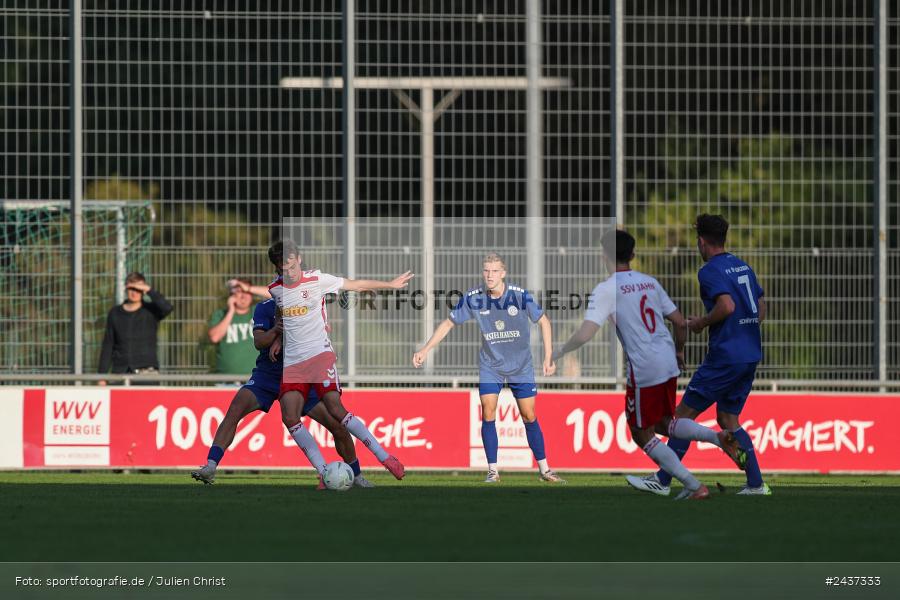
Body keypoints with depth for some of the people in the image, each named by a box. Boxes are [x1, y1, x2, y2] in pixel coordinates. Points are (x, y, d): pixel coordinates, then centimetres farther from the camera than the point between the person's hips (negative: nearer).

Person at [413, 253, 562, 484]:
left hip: (521, 367, -1)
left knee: (529, 416, 0)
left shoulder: (520, 296, -17)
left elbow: (543, 321, -3)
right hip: (490, 365, 1)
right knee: (488, 414, -11)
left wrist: (548, 358, -7)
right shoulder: (473, 298, -13)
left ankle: (544, 469, 10)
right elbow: (449, 323, 0)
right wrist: (425, 349, -6)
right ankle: (493, 471, -2)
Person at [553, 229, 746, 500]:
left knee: (642, 434, 9)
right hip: (669, 363, 7)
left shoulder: (606, 290, -8)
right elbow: (680, 322, 14)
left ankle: (694, 486, 2)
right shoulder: (650, 282, 11)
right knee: (663, 424, 24)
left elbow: (584, 335, -18)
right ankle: (718, 437, 0)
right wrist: (679, 351, 32)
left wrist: (560, 352, -2)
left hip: (643, 370, -7)